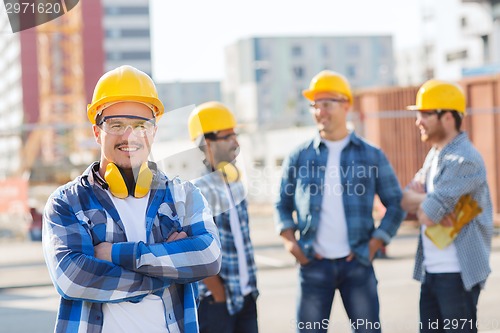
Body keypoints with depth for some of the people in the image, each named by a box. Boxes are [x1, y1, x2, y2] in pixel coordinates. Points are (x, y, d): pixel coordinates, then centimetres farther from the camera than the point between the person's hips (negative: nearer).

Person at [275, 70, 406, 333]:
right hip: (314, 263, 1)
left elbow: (396, 204, 5)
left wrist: (375, 244, -4)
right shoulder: (299, 157, 6)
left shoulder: (371, 156, 3)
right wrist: (290, 241, -1)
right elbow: (283, 203, 13)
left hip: (357, 262, -1)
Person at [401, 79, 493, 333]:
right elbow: (405, 200, 6)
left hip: (457, 274, -9)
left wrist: (418, 199, -2)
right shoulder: (435, 155, 13)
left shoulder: (465, 160, -17)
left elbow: (428, 215, -23)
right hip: (430, 271, 9)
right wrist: (425, 200, -14)